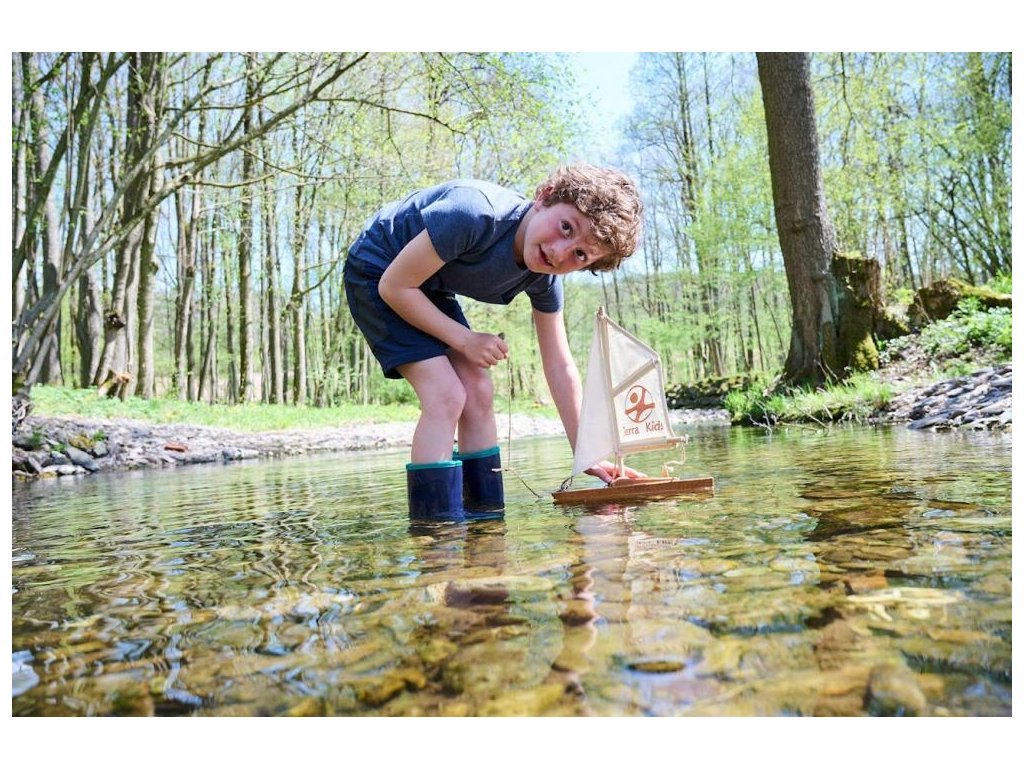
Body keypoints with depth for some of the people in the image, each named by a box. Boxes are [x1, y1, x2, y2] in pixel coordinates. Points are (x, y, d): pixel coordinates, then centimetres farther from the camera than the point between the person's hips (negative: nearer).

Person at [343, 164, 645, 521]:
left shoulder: (545, 279, -14)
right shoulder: (475, 215, -36)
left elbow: (560, 367, -7)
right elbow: (393, 286, -27)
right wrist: (465, 340, -23)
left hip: (431, 290, 7)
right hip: (377, 275, -7)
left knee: (479, 394, -1)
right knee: (447, 395, -19)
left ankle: (487, 520, 10)